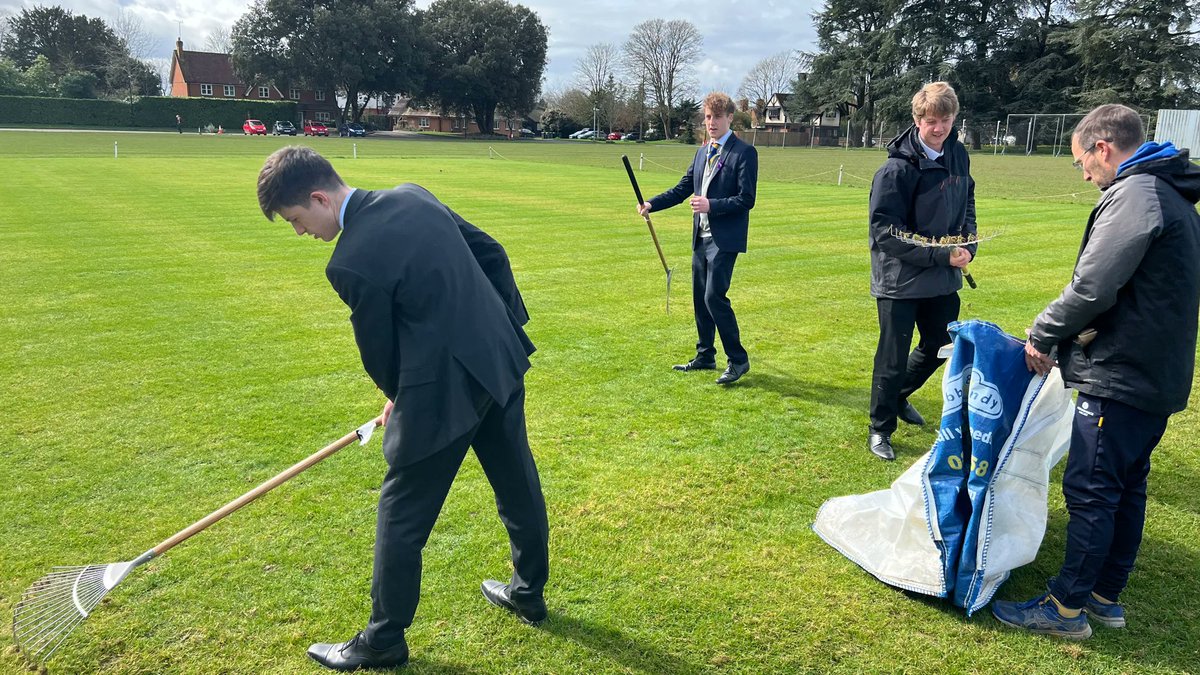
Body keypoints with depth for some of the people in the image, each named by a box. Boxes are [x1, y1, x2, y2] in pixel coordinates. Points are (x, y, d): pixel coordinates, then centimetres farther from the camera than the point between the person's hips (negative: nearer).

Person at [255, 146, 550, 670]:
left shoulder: (351, 262, -19)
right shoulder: (413, 195, 3)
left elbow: (378, 349, -6)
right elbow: (491, 253, 10)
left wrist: (397, 398, 15)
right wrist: (507, 324, 18)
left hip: (444, 390, -8)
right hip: (502, 360, 8)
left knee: (400, 516, 9)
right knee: (519, 486, 22)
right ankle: (529, 593, 44)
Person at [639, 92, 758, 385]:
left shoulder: (744, 152, -8)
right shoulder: (702, 152, 15)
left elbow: (746, 199, -14)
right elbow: (682, 189, 15)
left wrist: (711, 205, -23)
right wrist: (652, 204, 2)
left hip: (724, 239, -8)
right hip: (701, 237, 8)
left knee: (714, 297, -13)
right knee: (700, 298, 12)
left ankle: (738, 360, 0)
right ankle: (705, 356, 25)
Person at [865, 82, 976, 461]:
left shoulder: (958, 156, 4)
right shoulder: (898, 167, -18)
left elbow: (967, 204, 17)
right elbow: (886, 231, -20)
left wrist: (967, 245, -2)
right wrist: (941, 255, -21)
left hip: (944, 278, 7)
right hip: (901, 278, -7)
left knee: (938, 346, 19)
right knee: (893, 357, 3)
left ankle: (899, 396, 45)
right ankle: (880, 429, 21)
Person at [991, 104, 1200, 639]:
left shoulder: (1135, 195, -16)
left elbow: (1092, 288, -23)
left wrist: (1042, 335, -7)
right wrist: (1064, 336, 10)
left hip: (1120, 379, -10)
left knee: (1089, 492, -2)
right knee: (1127, 488, 16)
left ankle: (1067, 607, 9)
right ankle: (1106, 596, 28)